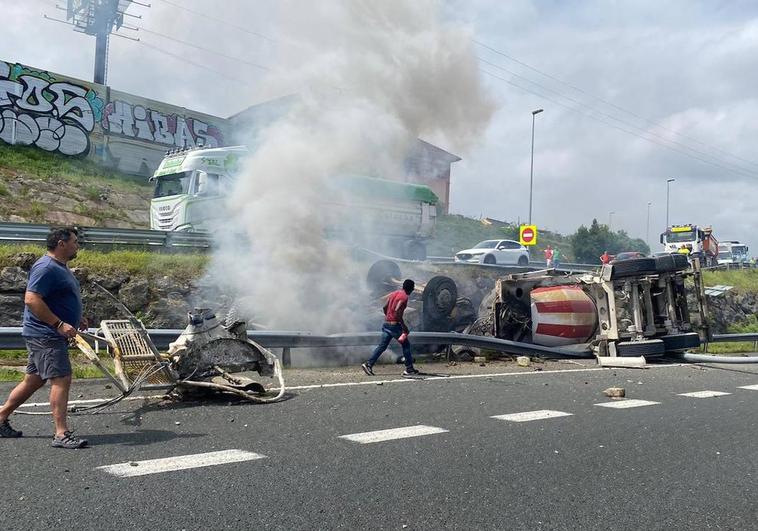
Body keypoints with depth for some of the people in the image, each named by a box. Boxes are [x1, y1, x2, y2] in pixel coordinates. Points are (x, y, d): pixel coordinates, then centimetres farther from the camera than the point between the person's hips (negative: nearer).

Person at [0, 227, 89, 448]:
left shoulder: (60, 267, 16)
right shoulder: (46, 268, -17)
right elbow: (31, 299, -25)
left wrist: (76, 318, 18)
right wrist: (59, 324, -26)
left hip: (52, 335, 11)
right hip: (45, 336, -11)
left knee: (33, 380, 17)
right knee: (61, 380, -11)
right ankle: (62, 434, -9)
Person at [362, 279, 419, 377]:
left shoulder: (393, 293, 14)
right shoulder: (404, 297, -12)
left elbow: (384, 308, 16)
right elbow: (397, 311, -23)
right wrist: (404, 327, -19)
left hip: (386, 323, 8)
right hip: (395, 324, -8)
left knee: (382, 346, 8)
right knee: (406, 344, 5)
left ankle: (368, 364, 1)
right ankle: (409, 369, 7)